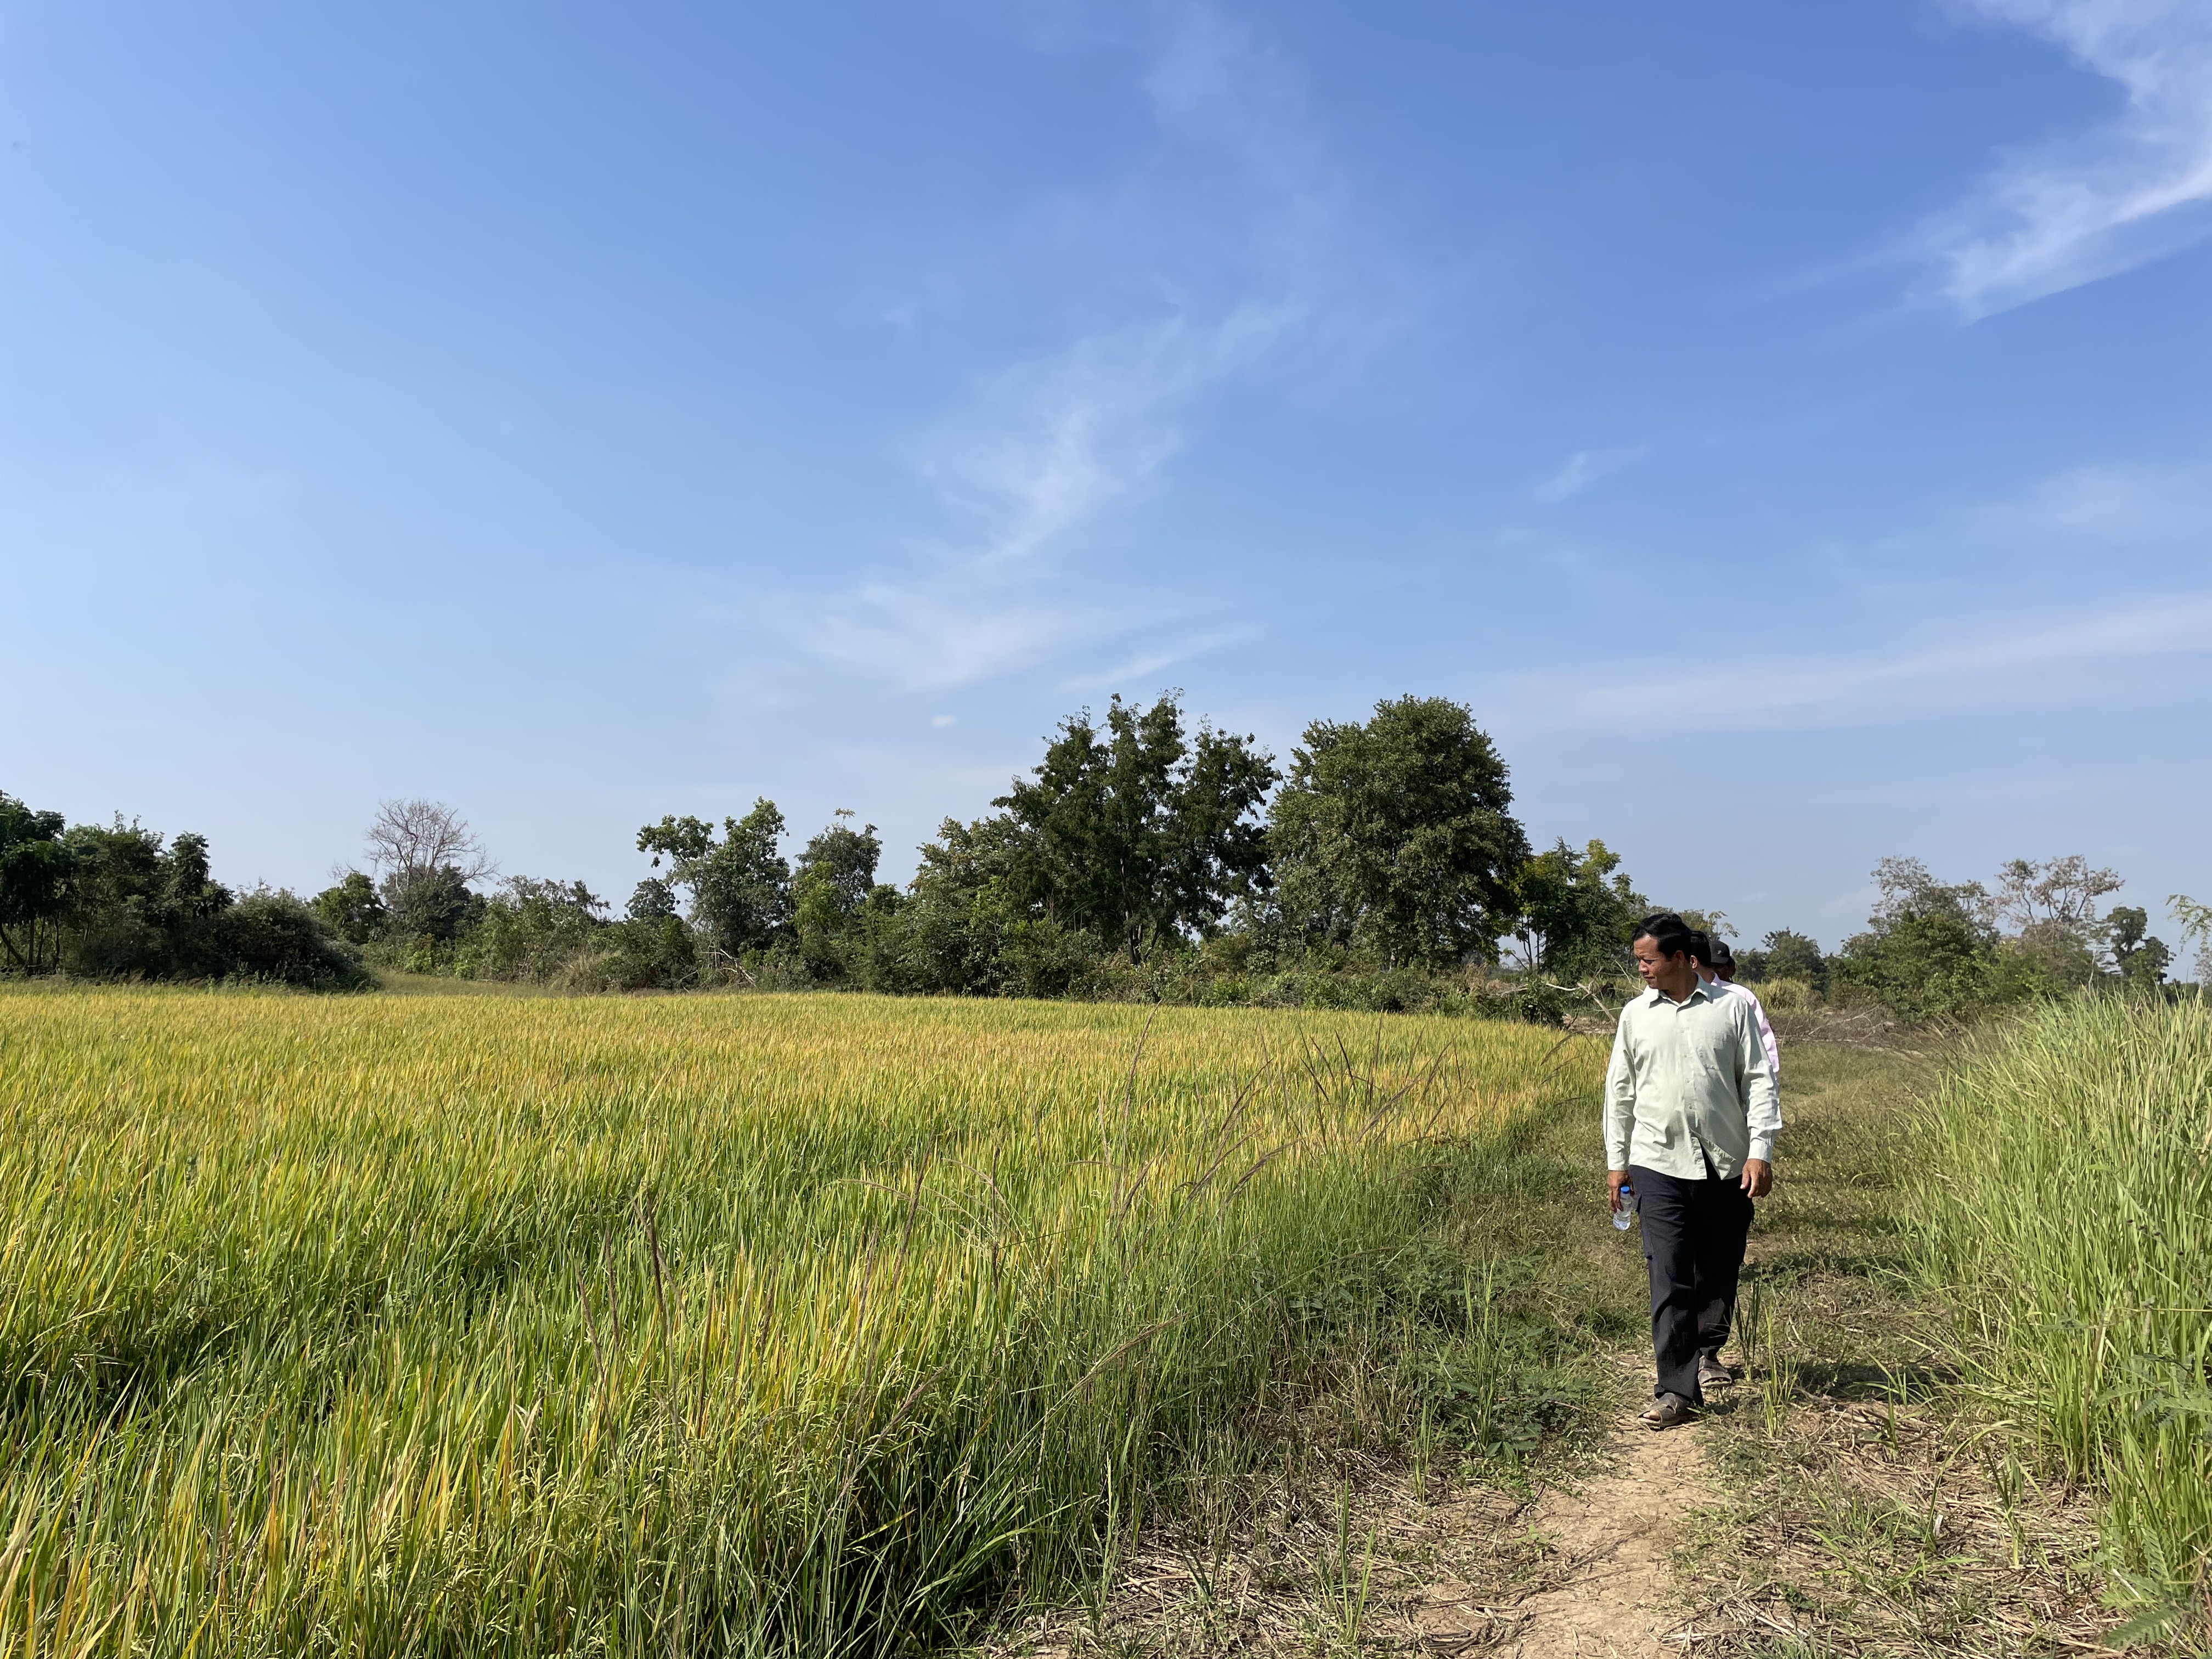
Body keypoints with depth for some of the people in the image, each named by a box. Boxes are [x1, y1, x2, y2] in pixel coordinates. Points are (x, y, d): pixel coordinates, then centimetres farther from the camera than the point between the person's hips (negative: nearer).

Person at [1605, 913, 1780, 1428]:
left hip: (1728, 1166, 0)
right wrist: (1616, 1162, 12)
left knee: (1720, 1270, 12)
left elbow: (1759, 1080, 1)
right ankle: (1677, 1391, -3)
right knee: (1670, 1280, -6)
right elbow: (1620, 1091, 13)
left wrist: (1761, 1150, -7)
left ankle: (1707, 1351, 37)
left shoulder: (1733, 1006, 1)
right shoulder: (1636, 1014, 6)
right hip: (1660, 1164, 0)